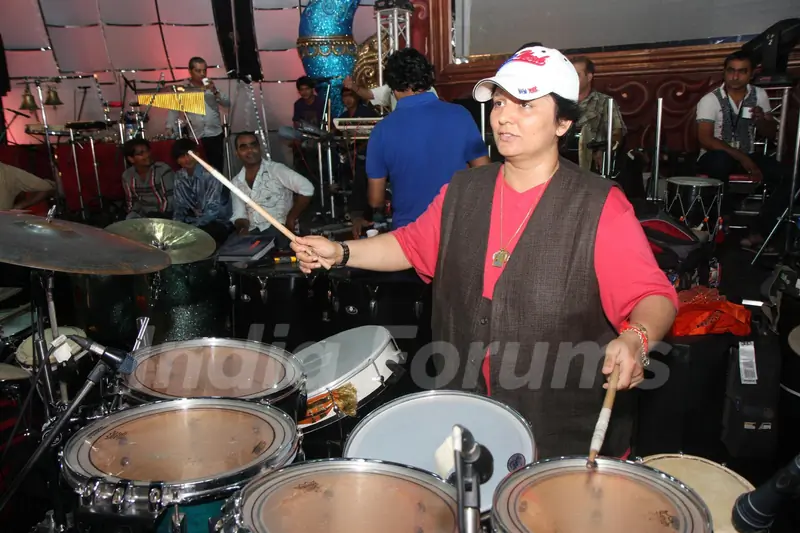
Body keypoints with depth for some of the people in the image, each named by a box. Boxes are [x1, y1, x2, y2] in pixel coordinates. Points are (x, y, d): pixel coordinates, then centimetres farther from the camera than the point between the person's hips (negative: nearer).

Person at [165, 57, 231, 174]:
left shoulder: (212, 86, 11)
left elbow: (227, 103, 5)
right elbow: (173, 110, 3)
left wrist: (215, 92, -10)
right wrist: (169, 127, -11)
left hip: (215, 136, 2)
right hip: (195, 138, -1)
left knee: (217, 170, 1)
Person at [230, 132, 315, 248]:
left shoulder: (275, 169, -4)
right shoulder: (236, 183, 12)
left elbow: (307, 189, -13)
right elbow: (239, 215, 12)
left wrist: (291, 218, -10)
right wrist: (243, 227, -12)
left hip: (278, 228, -4)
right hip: (252, 233, 4)